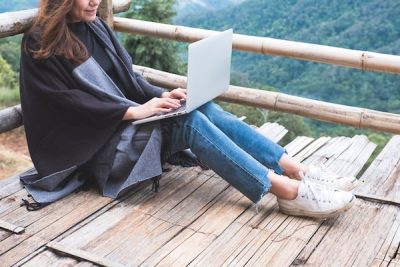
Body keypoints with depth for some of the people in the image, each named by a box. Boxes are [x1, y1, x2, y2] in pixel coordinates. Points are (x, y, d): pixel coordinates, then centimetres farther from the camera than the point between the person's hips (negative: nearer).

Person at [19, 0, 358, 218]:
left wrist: (161, 95, -7)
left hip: (125, 122, 7)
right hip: (94, 144, -7)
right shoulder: (40, 45, -8)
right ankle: (287, 190, -35)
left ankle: (300, 171, -25)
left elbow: (127, 76, 12)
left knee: (202, 107, -18)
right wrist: (134, 111, -22)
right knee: (188, 121, -28)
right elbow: (70, 103, -16)